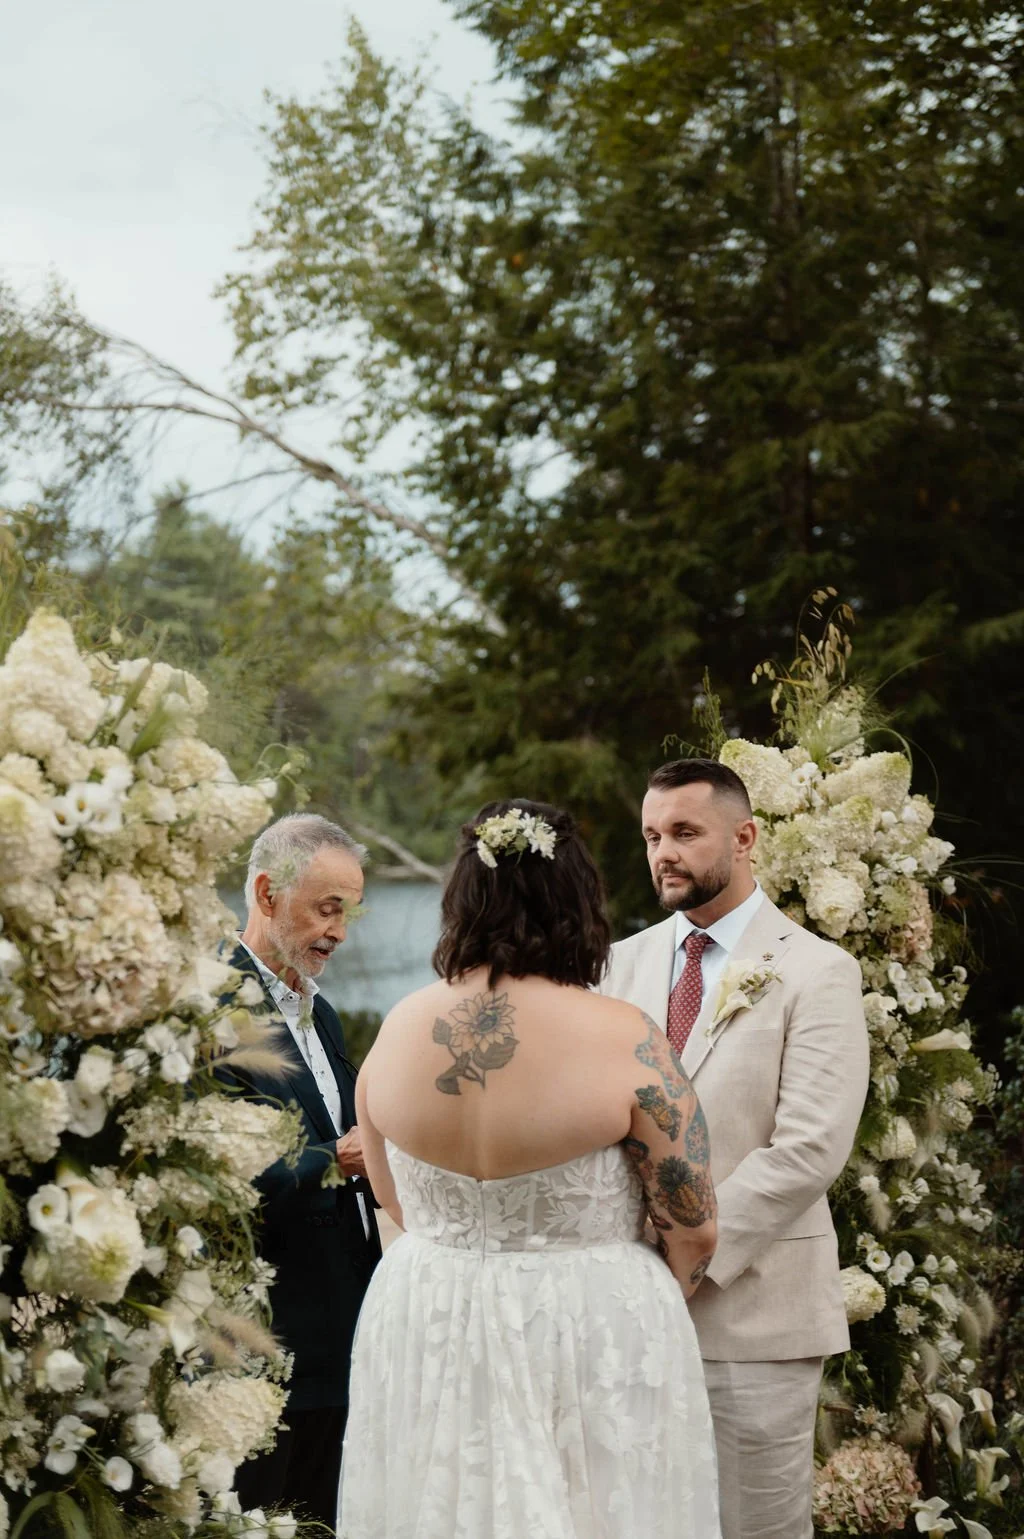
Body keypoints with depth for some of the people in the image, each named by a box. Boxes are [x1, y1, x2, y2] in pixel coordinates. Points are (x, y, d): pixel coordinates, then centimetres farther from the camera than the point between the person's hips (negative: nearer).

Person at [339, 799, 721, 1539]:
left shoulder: (399, 1029, -3)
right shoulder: (623, 1039, -15)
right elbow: (694, 1229, -9)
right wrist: (649, 1306, 11)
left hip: (426, 1336, 4)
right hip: (592, 1339, -4)